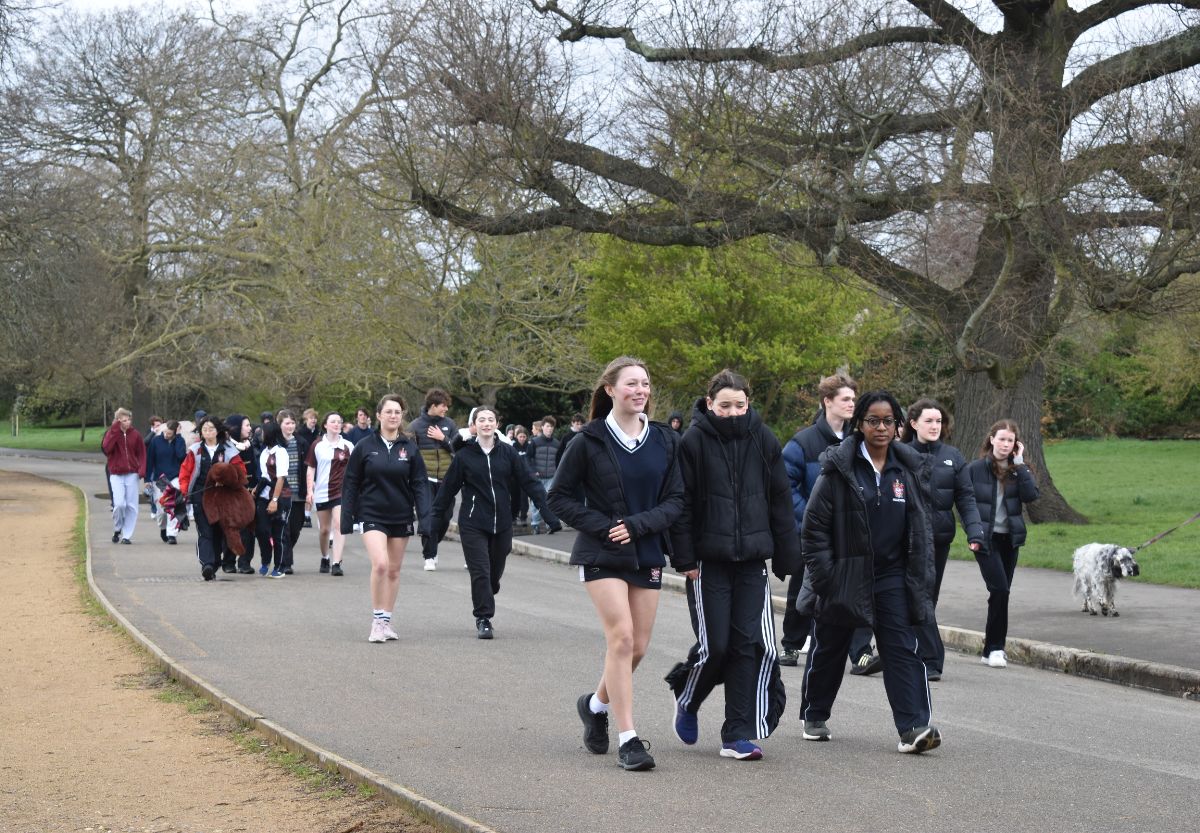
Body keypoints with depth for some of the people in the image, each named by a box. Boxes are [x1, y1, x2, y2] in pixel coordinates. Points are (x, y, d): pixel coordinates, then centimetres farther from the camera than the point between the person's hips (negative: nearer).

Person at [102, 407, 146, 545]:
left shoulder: (135, 435, 4)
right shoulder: (111, 433, 0)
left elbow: (141, 453, 8)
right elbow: (106, 448, -17)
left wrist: (142, 470, -6)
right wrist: (115, 431, -19)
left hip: (132, 474, 2)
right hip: (116, 474, -2)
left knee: (131, 506, -1)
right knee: (119, 504, -14)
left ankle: (127, 535, 7)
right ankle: (117, 530, 11)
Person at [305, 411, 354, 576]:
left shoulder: (348, 446, 2)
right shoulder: (317, 446, 4)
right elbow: (311, 469, 7)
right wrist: (310, 491, -1)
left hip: (341, 491, -2)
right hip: (322, 492, 2)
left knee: (339, 524, -17)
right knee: (324, 529, 10)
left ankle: (336, 563, -19)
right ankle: (325, 559, 32)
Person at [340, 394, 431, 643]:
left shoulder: (410, 448, 2)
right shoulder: (364, 447, -2)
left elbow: (420, 484, 2)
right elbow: (350, 483, 2)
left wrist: (424, 519, -7)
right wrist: (347, 518, -1)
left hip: (401, 517, 3)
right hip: (372, 515, -3)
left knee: (394, 570, 10)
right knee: (380, 564, -19)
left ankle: (386, 621, 22)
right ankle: (377, 620, -8)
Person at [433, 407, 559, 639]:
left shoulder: (507, 453, 2)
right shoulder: (464, 456, -1)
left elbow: (529, 482, 2)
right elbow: (448, 488, 3)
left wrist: (548, 512, -5)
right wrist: (434, 517, 2)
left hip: (502, 523, 2)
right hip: (473, 524, -2)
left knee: (495, 572, 10)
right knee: (480, 572, -8)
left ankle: (484, 610, 29)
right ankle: (483, 619, -3)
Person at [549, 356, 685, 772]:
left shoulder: (664, 441, 4)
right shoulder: (590, 441, -5)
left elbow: (675, 500, 2)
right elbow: (560, 497, -1)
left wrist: (637, 525, -14)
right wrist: (601, 526, -13)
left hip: (647, 554, 4)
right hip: (602, 555, -4)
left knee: (637, 647, 6)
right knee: (621, 637, -15)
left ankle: (596, 704, 34)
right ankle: (627, 739, -10)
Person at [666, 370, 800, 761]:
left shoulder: (763, 440, 4)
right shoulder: (694, 442, -5)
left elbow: (780, 501, 9)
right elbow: (681, 504, -4)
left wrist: (786, 558, 7)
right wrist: (685, 559, -9)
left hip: (752, 560, 3)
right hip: (709, 560, -3)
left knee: (751, 645, -2)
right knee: (714, 646, -2)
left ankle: (738, 735, 5)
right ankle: (686, 700, 29)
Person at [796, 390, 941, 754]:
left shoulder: (909, 470, 3)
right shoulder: (839, 468, -8)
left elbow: (920, 530, 8)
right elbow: (814, 524, -7)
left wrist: (919, 581, 3)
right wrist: (823, 575, -12)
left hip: (891, 577, 2)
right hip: (843, 576, -2)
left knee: (902, 648, -9)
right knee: (828, 647, 13)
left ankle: (913, 728, -14)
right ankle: (814, 716, 32)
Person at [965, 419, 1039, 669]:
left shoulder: (1018, 469, 4)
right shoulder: (975, 468, -5)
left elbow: (1031, 496, -12)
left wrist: (1020, 464, -13)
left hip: (1010, 538, 4)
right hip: (986, 538, -4)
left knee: (1002, 592, 9)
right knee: (1000, 589, -15)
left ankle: (993, 648, 20)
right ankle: (995, 648, -7)